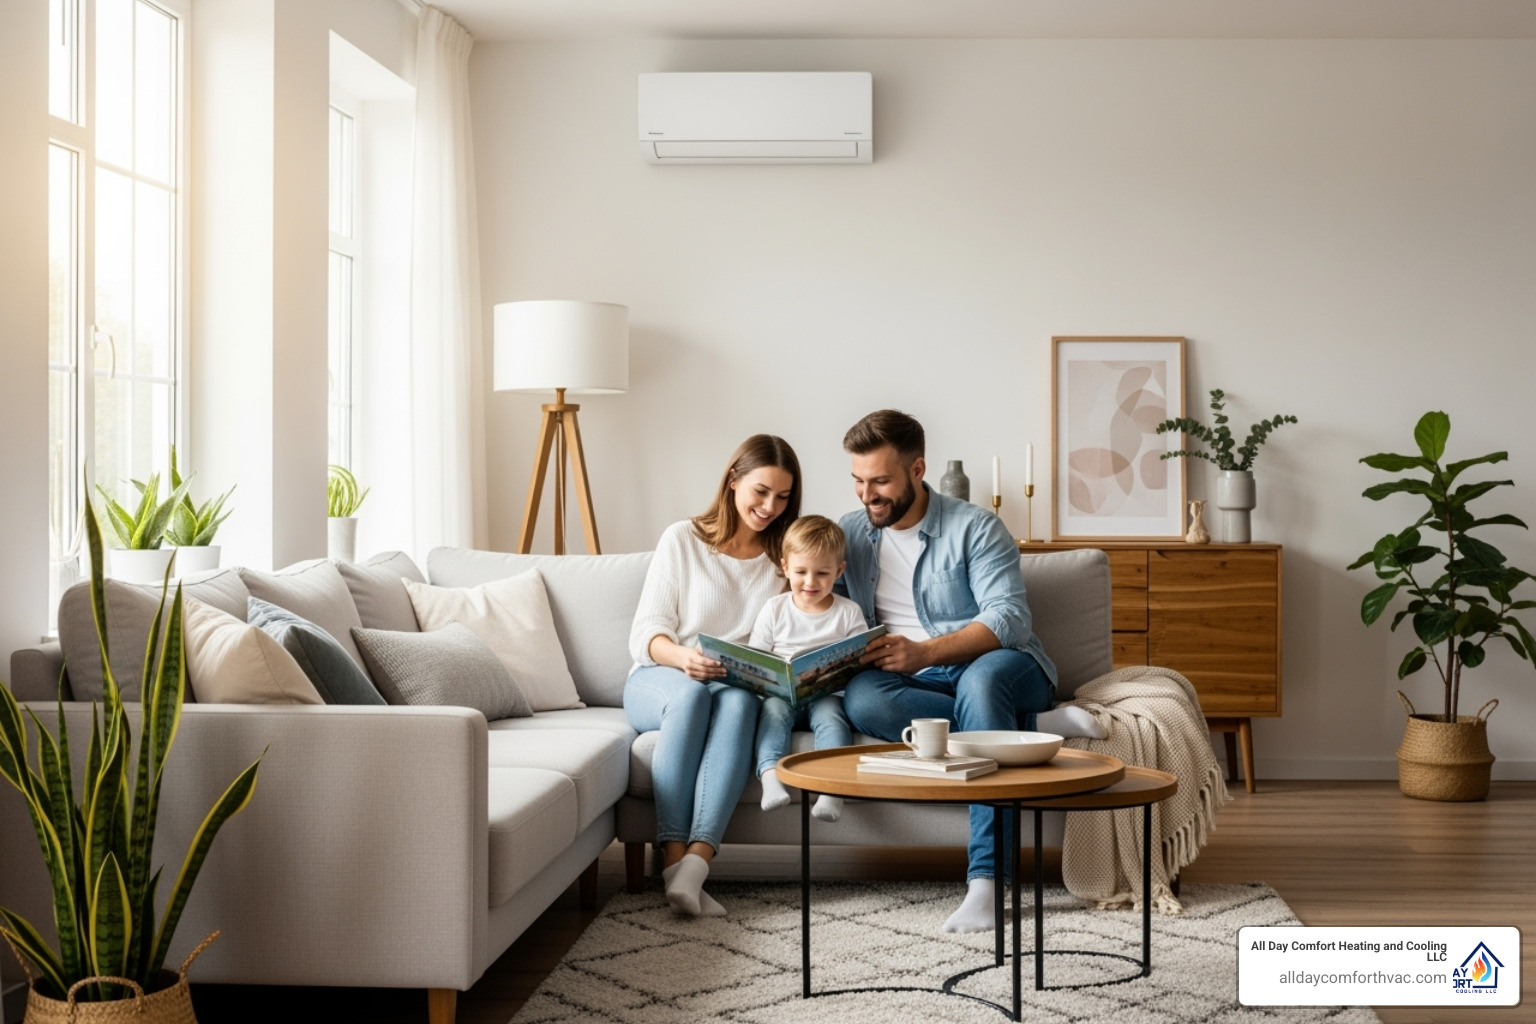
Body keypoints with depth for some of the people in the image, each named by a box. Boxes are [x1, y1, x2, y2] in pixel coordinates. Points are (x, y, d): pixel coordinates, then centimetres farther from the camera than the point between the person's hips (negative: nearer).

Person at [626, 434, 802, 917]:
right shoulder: (682, 539, 3)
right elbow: (645, 633, -5)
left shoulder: (783, 556, 13)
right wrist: (682, 658, -27)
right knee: (691, 693, -38)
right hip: (660, 679, -1)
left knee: (739, 701, -36)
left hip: (741, 686, 2)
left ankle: (694, 864, -50)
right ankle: (674, 858, -43)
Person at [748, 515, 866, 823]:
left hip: (827, 693, -1)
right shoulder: (774, 609, 12)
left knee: (830, 713, -32)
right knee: (773, 708, -31)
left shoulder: (849, 612, 10)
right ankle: (771, 777, -48)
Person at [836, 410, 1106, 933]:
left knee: (981, 678, -41)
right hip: (916, 685, 3)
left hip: (1000, 666, -3)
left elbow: (1010, 618, -13)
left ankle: (985, 879, -44)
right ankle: (1036, 727, -23)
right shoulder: (848, 533, 11)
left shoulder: (975, 527, -2)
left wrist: (924, 652, -27)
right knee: (862, 699, -33)